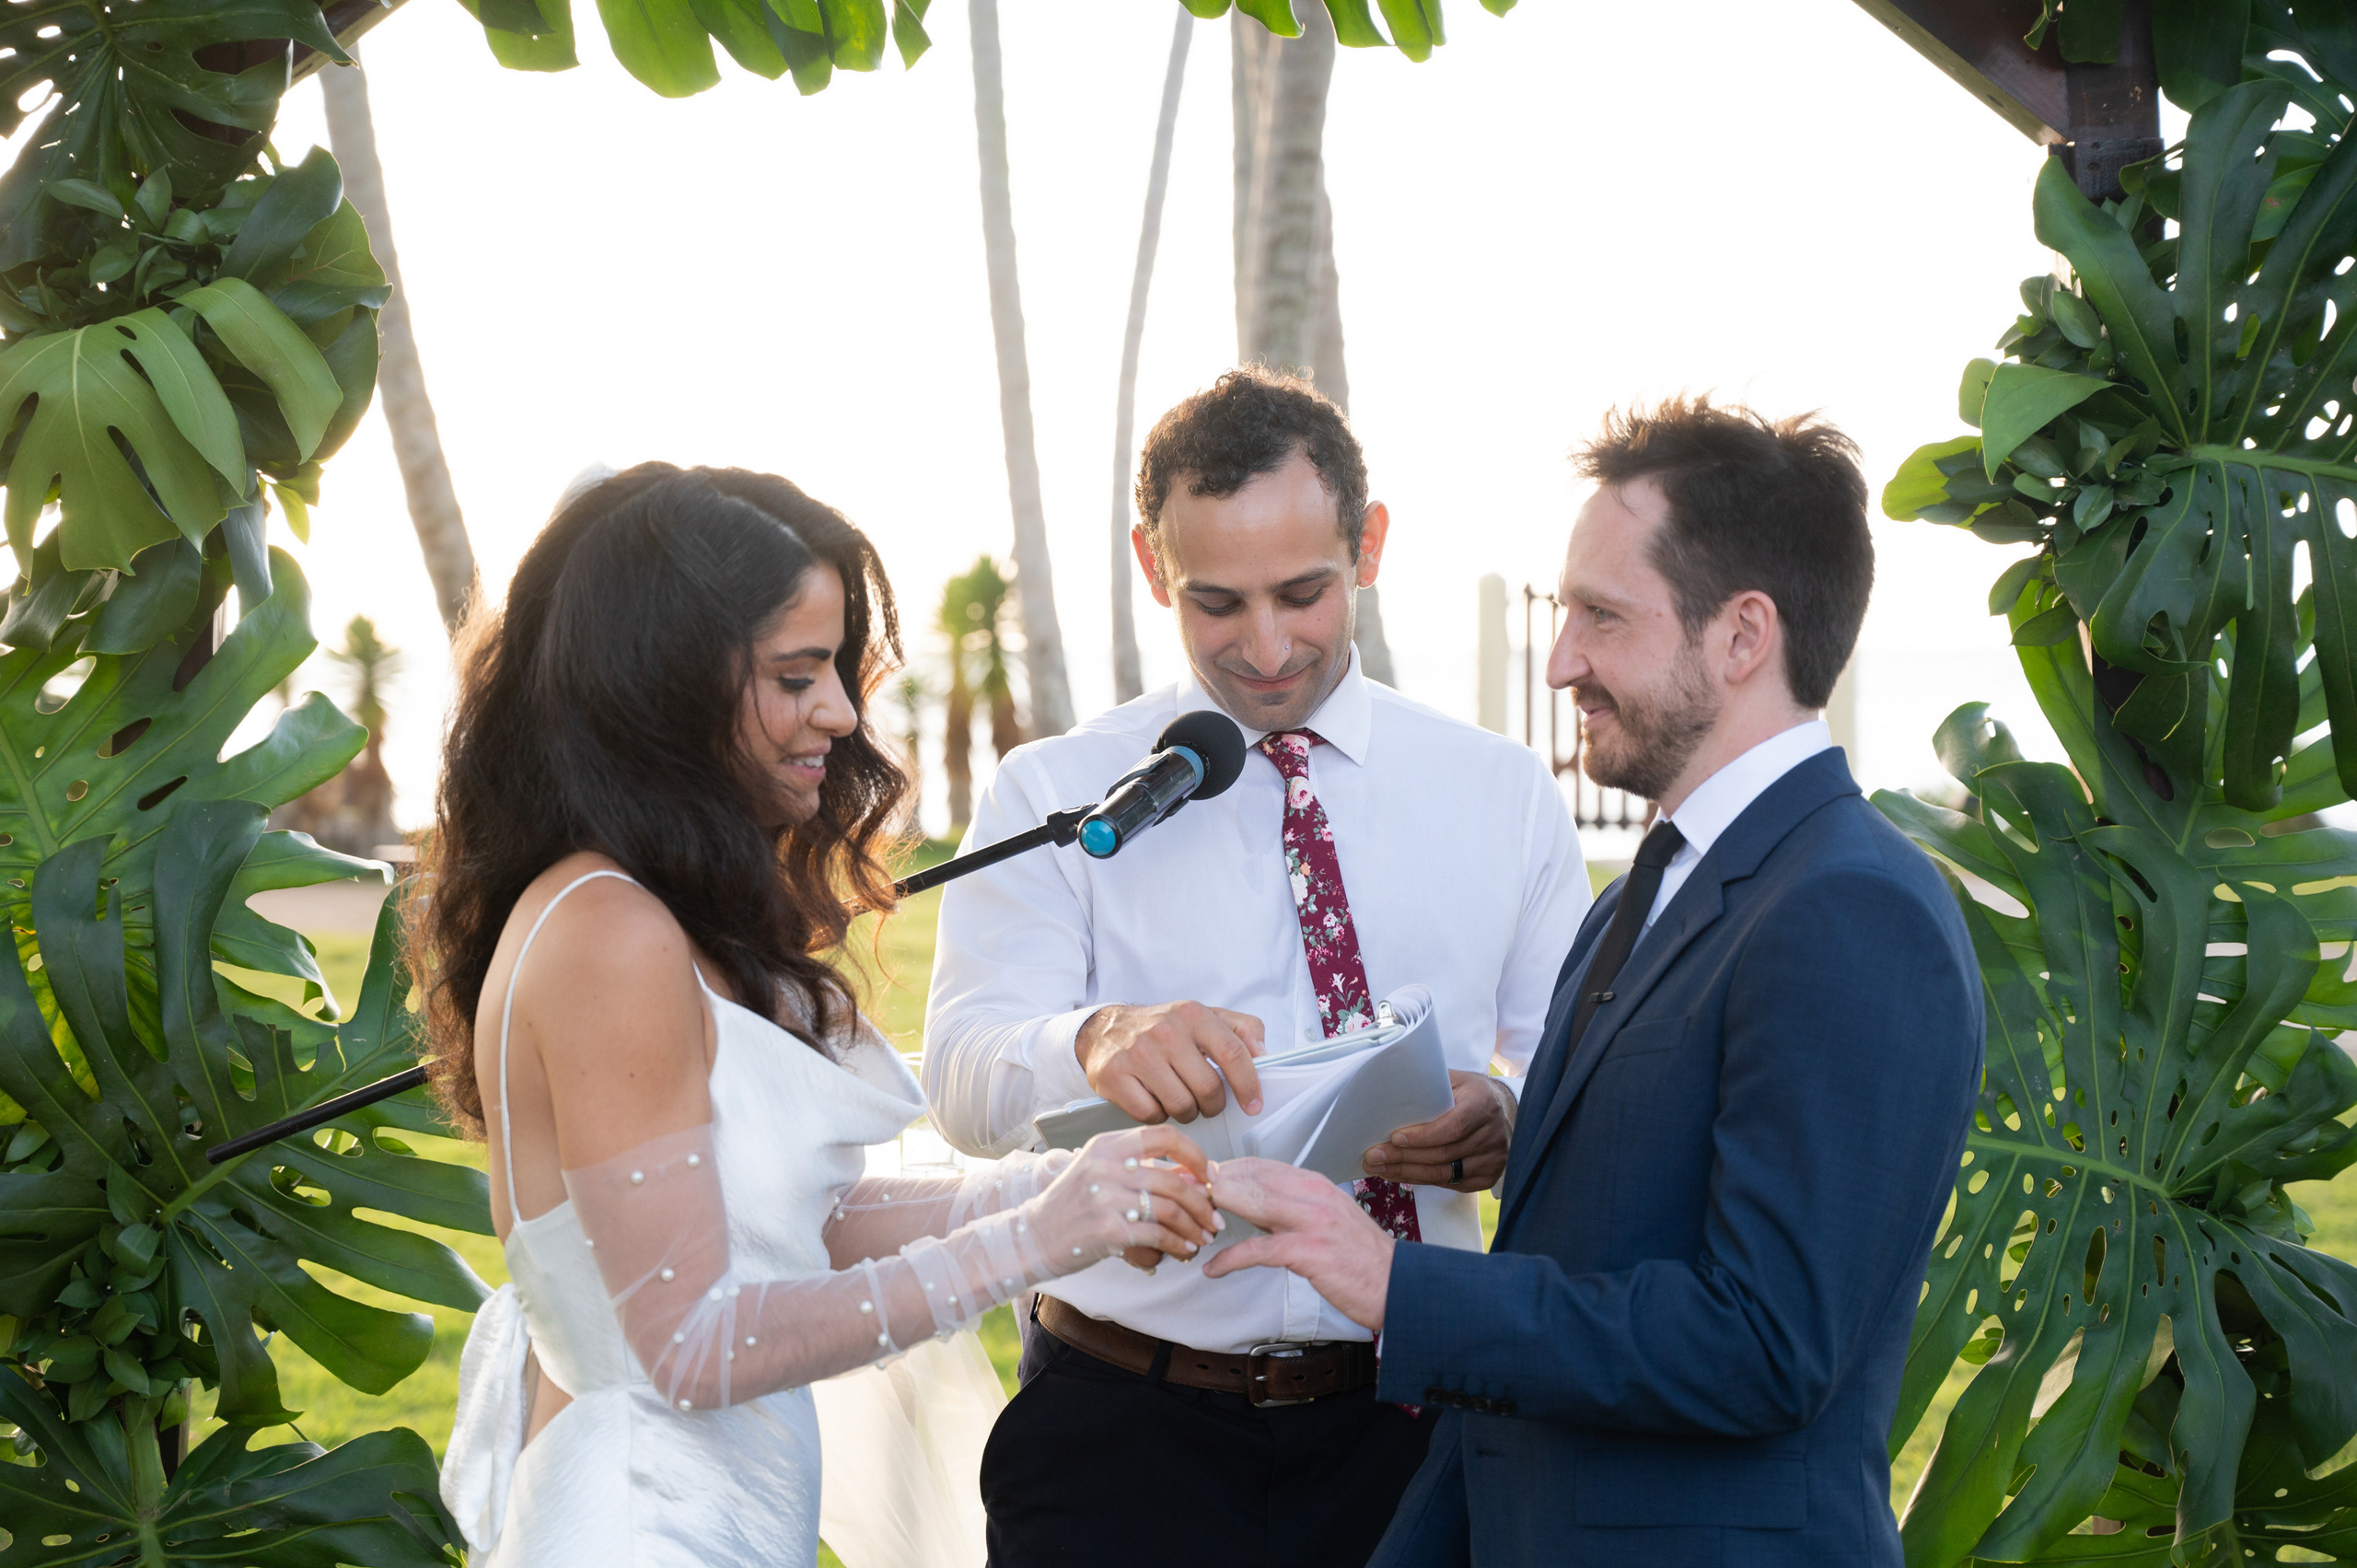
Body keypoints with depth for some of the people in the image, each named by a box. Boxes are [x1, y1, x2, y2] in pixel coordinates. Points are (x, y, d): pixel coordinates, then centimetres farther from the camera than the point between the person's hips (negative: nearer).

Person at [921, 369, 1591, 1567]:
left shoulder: (1505, 795, 6)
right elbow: (963, 1081, -13)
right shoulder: (1056, 795, 0)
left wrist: (1507, 1119, -19)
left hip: (1405, 1418, 2)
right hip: (1125, 1431, -1)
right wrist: (1093, 1044, -36)